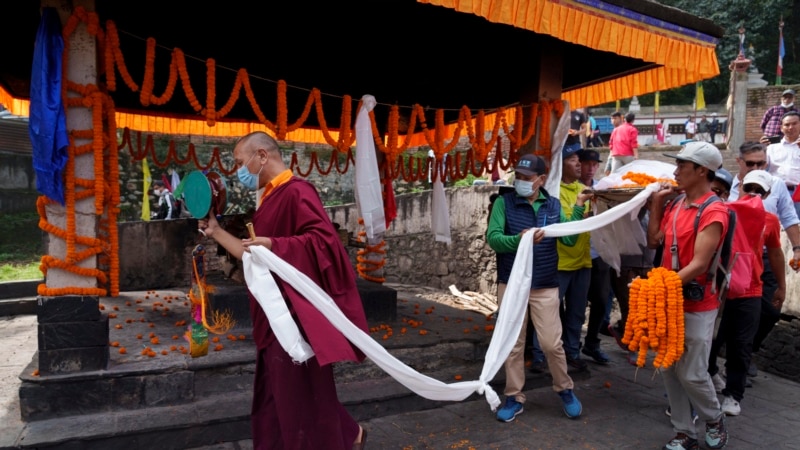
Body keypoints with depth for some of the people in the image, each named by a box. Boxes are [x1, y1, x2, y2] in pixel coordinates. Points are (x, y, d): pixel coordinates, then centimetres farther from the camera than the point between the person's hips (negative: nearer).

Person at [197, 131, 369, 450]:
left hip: (296, 310, -10)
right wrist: (216, 232, 19)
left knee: (300, 390, 0)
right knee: (277, 391, 17)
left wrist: (274, 245, -31)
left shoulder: (296, 191, -14)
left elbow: (324, 238, -24)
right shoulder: (271, 197, 15)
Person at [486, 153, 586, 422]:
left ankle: (565, 390, 30)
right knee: (513, 344, 9)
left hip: (545, 286, 1)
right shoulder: (504, 203, -5)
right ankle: (514, 397, 24)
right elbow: (493, 238, -16)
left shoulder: (553, 205, 3)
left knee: (552, 343, 5)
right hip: (511, 284, -1)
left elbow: (569, 240, -2)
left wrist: (579, 208, -9)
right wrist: (519, 239, -33)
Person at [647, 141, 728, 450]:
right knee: (669, 371, 11)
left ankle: (714, 420, 30)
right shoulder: (676, 205, 8)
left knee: (691, 374, 2)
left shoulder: (713, 211, -16)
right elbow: (654, 240, 11)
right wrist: (656, 203, 6)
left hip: (696, 306, -7)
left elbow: (699, 265, -21)